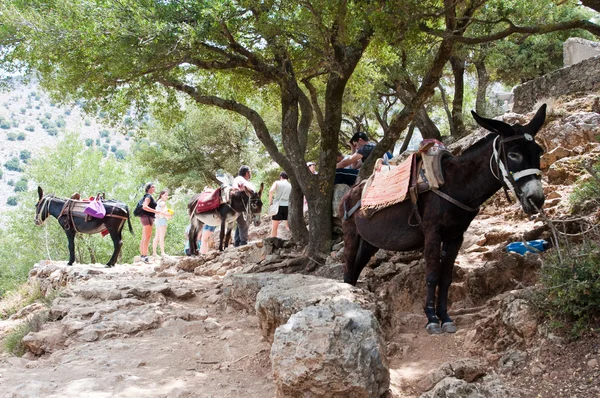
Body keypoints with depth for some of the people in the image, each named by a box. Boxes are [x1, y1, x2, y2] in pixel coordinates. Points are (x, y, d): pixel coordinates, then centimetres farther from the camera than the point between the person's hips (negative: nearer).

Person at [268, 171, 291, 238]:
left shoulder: (277, 183, 4)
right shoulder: (290, 185, 13)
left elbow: (271, 191, -14)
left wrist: (270, 202, -6)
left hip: (278, 206, -2)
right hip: (287, 206, 2)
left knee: (274, 227, 4)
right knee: (289, 226, 14)